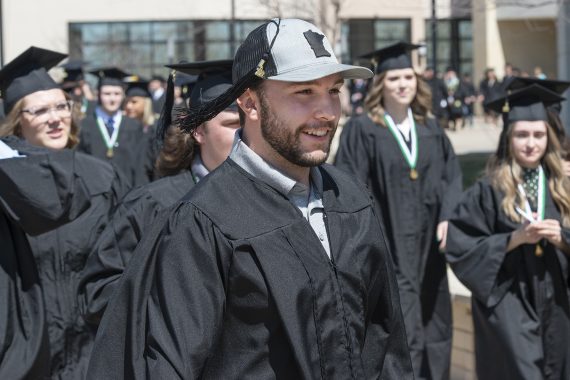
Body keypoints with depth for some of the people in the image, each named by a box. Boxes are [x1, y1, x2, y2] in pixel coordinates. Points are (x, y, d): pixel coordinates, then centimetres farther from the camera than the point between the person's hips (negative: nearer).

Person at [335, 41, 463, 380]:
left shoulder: (431, 131, 11)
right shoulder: (362, 130, -5)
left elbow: (452, 177, 10)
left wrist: (447, 217, -6)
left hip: (426, 249, 6)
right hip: (388, 252, -5)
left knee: (433, 330, 11)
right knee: (403, 337, -9)